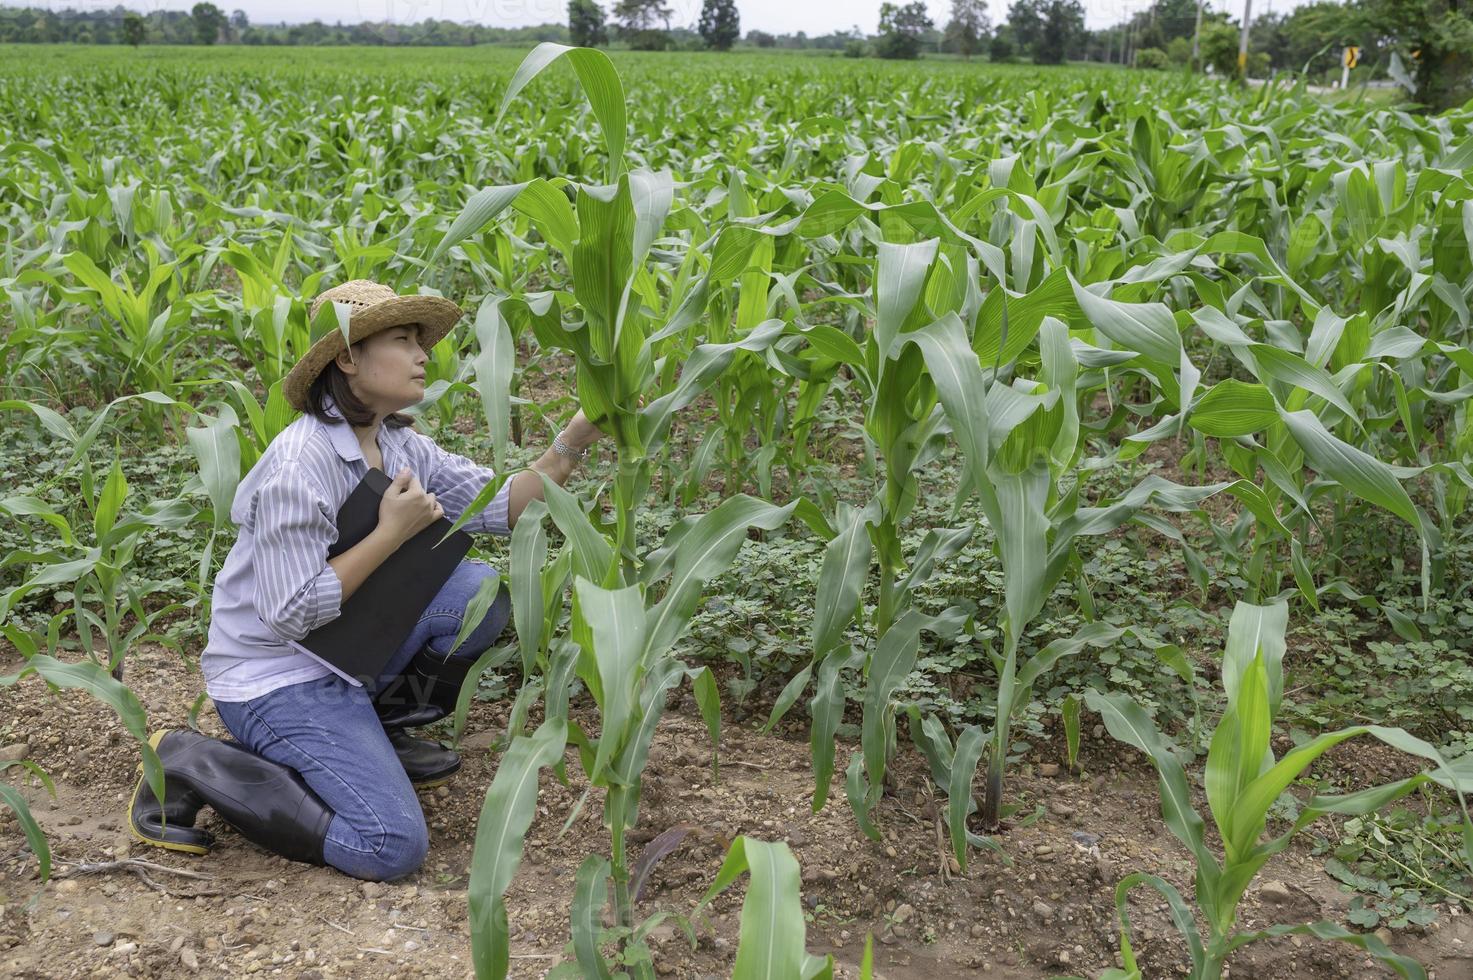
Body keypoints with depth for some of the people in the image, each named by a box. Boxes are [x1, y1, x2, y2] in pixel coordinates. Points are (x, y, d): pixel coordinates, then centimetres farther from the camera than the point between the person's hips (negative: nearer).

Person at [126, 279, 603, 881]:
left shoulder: (401, 446, 2)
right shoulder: (300, 465, -24)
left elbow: (504, 508, -1)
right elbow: (293, 614, -25)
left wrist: (575, 440, -13)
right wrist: (392, 532, -22)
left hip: (349, 652, 8)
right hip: (276, 678, -8)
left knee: (483, 588, -6)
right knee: (393, 847, -17)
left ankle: (381, 729, 9)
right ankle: (190, 765, -3)